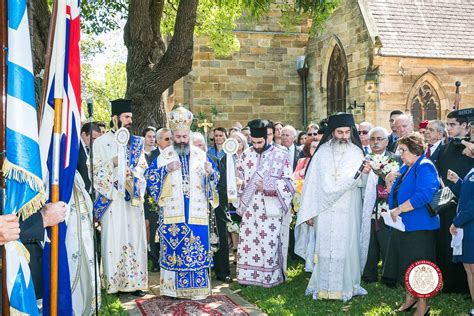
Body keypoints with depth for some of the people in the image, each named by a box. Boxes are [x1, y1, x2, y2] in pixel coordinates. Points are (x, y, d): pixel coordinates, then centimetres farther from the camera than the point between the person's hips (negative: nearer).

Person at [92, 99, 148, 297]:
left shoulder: (135, 142, 14)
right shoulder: (101, 142, 2)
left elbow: (142, 167, 13)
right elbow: (95, 170, -2)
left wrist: (132, 173, -7)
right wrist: (113, 163, -17)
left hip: (133, 197, 4)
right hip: (112, 198, -3)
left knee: (134, 236, 2)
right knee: (113, 237, -4)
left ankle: (134, 280, 8)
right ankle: (114, 282, 3)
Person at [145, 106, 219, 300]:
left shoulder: (201, 154, 8)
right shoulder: (164, 155, 4)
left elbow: (215, 178, 9)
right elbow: (149, 176, 0)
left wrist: (210, 172, -13)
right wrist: (166, 169, -15)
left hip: (196, 211, 1)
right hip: (172, 211, -1)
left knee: (197, 247, 1)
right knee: (173, 247, 2)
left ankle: (197, 287, 11)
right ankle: (173, 286, 14)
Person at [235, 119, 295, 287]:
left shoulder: (280, 155, -4)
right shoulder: (246, 155, 6)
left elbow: (289, 182, -3)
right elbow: (239, 179, 15)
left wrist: (267, 185, -14)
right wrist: (240, 204, 8)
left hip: (271, 208, -3)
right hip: (250, 208, 3)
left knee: (269, 241, -2)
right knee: (248, 240, 3)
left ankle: (270, 277, 11)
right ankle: (248, 275, 15)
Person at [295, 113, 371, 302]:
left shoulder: (356, 152, 4)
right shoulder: (322, 152, 3)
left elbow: (360, 181, -6)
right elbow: (312, 182, 1)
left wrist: (363, 172, -29)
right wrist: (309, 211, -4)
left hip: (347, 212, 0)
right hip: (325, 210, 0)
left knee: (346, 248, 2)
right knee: (324, 248, 2)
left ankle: (346, 286, 12)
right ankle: (322, 287, 10)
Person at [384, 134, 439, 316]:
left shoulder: (424, 167, -15)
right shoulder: (405, 168, 13)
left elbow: (424, 195, -29)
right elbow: (397, 193, 22)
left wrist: (399, 209, -25)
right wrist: (388, 182, 1)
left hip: (419, 227, -9)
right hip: (403, 225, 9)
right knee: (406, 263, 16)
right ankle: (410, 298, 31)